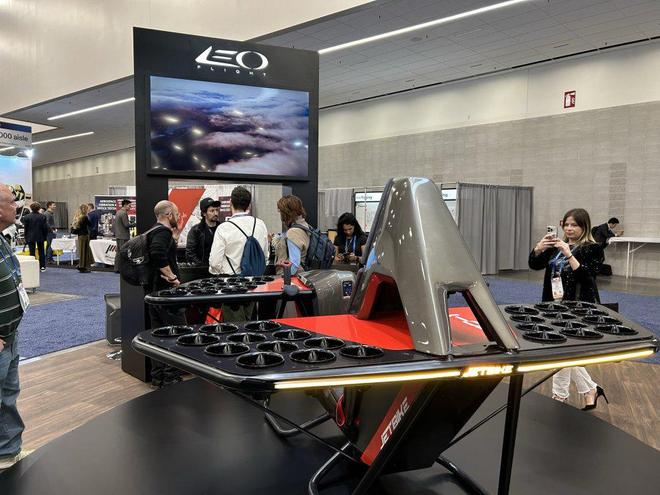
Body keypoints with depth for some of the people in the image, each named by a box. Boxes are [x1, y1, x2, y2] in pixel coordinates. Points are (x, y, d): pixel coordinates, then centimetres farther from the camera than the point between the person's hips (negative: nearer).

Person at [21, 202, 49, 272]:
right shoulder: (43, 217, -7)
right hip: (40, 237, 0)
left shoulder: (26, 217, -6)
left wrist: (26, 238, 7)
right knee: (41, 252, 9)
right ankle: (42, 267, 11)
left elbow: (25, 228, -1)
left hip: (30, 237, 0)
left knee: (32, 253, 4)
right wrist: (45, 236, 6)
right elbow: (45, 228, -5)